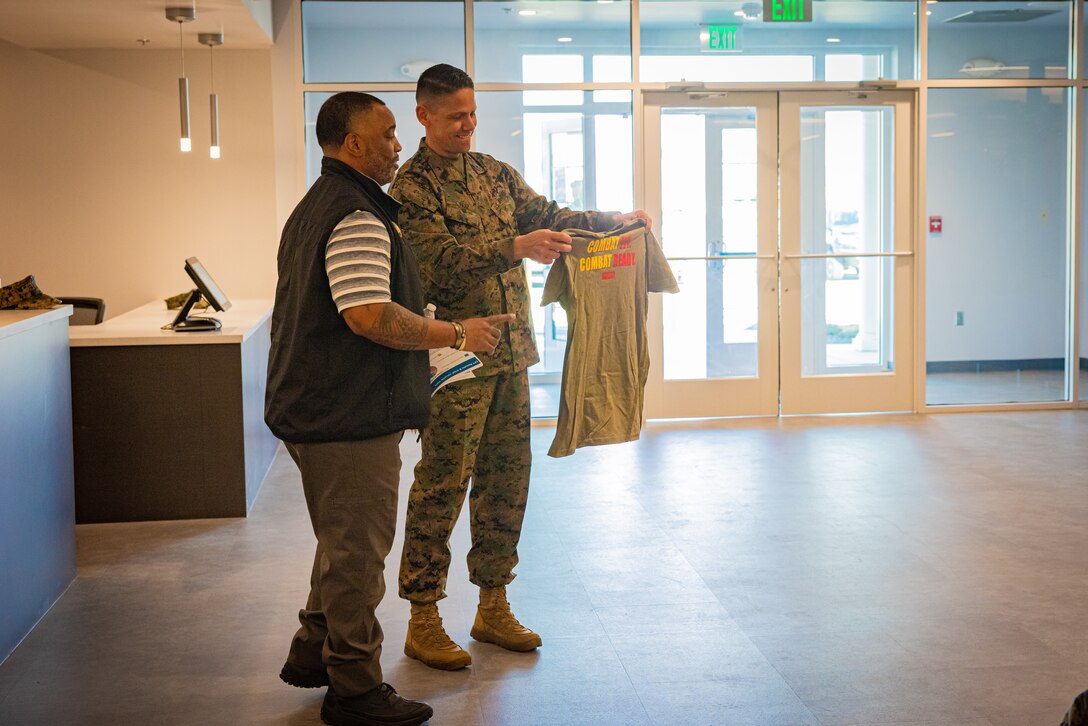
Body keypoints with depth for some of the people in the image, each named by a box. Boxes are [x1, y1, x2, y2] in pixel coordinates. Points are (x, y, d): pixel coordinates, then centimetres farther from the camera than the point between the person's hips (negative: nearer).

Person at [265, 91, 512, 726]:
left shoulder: (316, 207, 18)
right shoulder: (357, 216, -19)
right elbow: (371, 316, -28)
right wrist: (456, 333, -17)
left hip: (316, 408, 11)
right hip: (350, 417, -11)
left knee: (344, 542, 23)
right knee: (357, 550, -1)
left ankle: (314, 653, 35)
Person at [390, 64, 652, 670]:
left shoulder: (496, 173, 15)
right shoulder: (410, 189, -8)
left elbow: (546, 215, 10)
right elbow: (441, 259, -20)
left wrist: (609, 221, -6)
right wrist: (515, 247, -32)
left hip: (512, 351, 7)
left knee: (506, 480, 11)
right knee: (443, 485, -3)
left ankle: (493, 606, 23)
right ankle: (423, 620, 6)